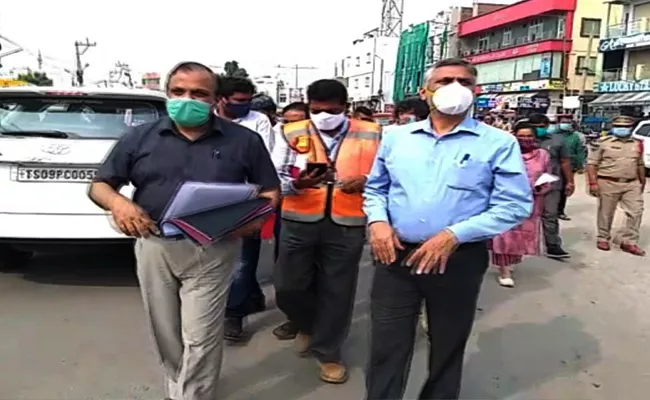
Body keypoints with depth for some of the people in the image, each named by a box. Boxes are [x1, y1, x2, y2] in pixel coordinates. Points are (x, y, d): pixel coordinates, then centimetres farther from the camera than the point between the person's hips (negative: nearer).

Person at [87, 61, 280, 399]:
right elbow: (99, 186, 7)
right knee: (165, 334, 17)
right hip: (154, 247, 3)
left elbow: (270, 190, 5)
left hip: (212, 250, -2)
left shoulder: (244, 140, -1)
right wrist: (117, 202, -17)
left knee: (199, 338, 2)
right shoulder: (139, 137, 2)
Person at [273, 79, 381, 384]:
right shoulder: (293, 134, 2)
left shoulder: (371, 135, 2)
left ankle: (328, 351, 31)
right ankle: (308, 325, 41)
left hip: (347, 224, -1)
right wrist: (296, 184, -21)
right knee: (288, 286, 9)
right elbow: (276, 177, 1)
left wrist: (365, 182, -15)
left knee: (337, 291, 9)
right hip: (299, 222, 1)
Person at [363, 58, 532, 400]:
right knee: (386, 348, 9)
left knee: (447, 349, 18)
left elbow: (515, 205, -9)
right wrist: (378, 220, -7)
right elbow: (375, 188, 15)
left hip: (458, 260, -1)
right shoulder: (397, 138, 7)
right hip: (395, 256, 2)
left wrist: (454, 235, -19)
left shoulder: (498, 144, -4)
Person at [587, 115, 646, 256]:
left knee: (636, 211, 0)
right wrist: (593, 182, -13)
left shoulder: (637, 144, 11)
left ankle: (629, 242, 9)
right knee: (606, 213, 5)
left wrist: (642, 182, 21)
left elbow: (640, 165, 20)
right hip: (608, 183, -4)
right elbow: (592, 163, -7)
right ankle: (603, 239, 21)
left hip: (632, 184, 4)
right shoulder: (602, 142, -5)